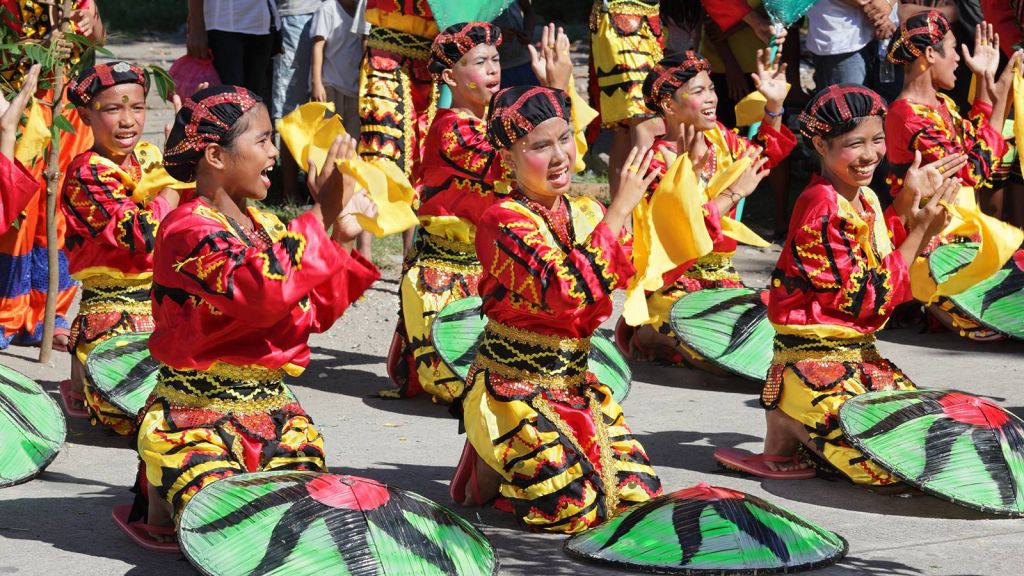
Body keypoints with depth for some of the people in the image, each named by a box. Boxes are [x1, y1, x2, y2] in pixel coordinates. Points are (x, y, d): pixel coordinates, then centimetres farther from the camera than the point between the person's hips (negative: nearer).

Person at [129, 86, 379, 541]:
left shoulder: (264, 227, 13)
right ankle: (160, 496, 9)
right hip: (197, 421, -8)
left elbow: (313, 312, 15)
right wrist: (322, 214, -25)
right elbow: (263, 291, -32)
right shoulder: (188, 231, -15)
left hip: (271, 411, 8)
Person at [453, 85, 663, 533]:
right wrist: (618, 211, -26)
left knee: (638, 494, 0)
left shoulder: (587, 214, 6)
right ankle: (488, 471, 11)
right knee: (573, 508, -19)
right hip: (513, 389, -7)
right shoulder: (503, 221, -16)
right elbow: (569, 289, -30)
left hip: (574, 386, 7)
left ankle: (504, 461, 19)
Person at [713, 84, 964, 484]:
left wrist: (913, 208, 4)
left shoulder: (865, 200, 8)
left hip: (858, 354, 9)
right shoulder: (822, 208, -18)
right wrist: (919, 231, -14)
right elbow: (866, 297, -17)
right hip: (815, 358, -9)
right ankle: (786, 425, 0)